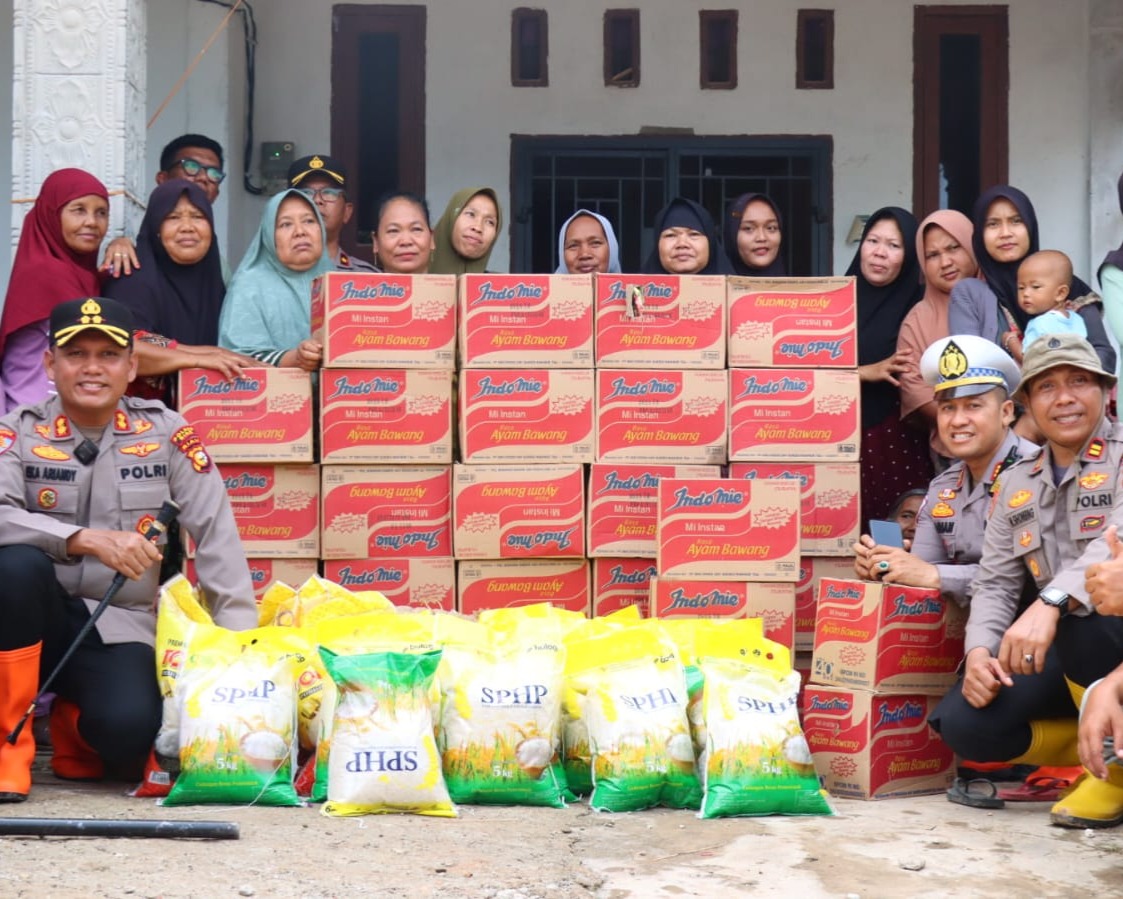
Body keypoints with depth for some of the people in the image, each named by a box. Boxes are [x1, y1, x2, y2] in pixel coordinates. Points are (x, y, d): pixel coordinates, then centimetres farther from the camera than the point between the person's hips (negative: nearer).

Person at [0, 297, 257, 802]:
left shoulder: (166, 434, 1)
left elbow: (217, 537, -4)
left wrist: (242, 638, -14)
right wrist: (87, 539, -34)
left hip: (120, 629, 0)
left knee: (130, 727, -29)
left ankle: (75, 724, 13)